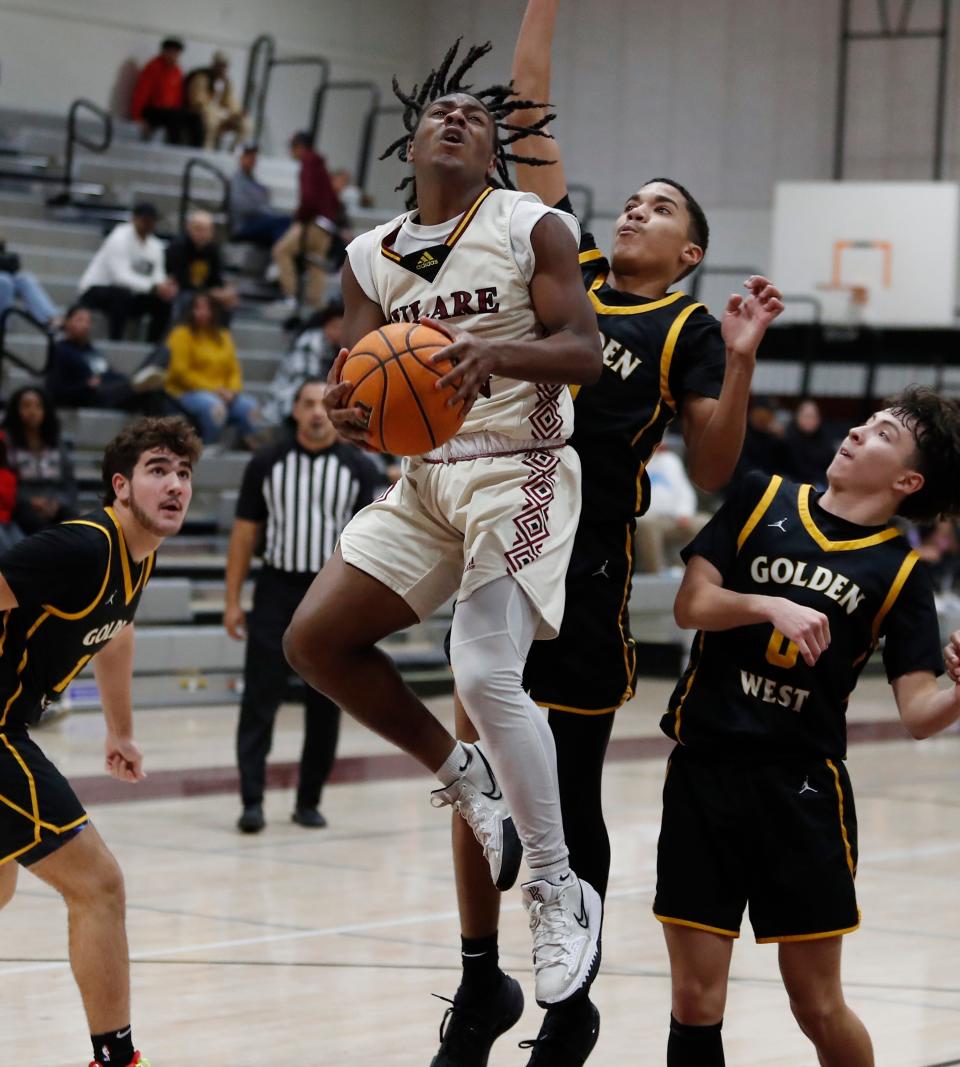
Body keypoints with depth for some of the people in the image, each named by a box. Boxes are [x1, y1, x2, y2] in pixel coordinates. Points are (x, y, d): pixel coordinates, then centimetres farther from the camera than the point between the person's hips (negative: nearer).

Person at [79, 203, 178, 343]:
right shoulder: (120, 239, -20)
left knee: (164, 302, -10)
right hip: (95, 289, -8)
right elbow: (121, 276, -32)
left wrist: (166, 287, -29)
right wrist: (153, 287, -42)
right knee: (122, 294, -39)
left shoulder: (155, 246, 5)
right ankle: (115, 344, -31)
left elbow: (158, 276, -3)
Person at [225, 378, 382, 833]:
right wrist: (233, 601, 1)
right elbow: (244, 534, 5)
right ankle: (252, 801, -6)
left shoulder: (360, 469, 1)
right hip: (276, 591, 0)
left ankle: (309, 801, 16)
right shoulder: (267, 464, 2)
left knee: (325, 705, 5)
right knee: (260, 698, -7)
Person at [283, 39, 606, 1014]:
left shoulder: (533, 228, -5)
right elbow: (357, 375, 7)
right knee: (314, 638, -2)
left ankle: (561, 892, -7)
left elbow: (583, 351, -12)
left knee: (486, 675, -21)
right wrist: (347, 412, -19)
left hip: (520, 472, -6)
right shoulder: (372, 257, 10)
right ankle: (464, 776, 15)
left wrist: (493, 354, -31)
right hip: (426, 477, 7)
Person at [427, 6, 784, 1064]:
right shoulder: (563, 272, 10)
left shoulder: (687, 330, 1)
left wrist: (739, 361, -17)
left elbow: (710, 472, -6)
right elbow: (529, 122, 9)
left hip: (584, 579, -4)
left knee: (569, 806, 5)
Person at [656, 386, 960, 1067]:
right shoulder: (764, 500, 7)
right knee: (695, 1002, 2)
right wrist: (771, 605, -16)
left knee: (820, 1009, 2)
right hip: (704, 773, 1)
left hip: (801, 788, -1)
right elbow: (691, 605, 0)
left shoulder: (900, 574, 2)